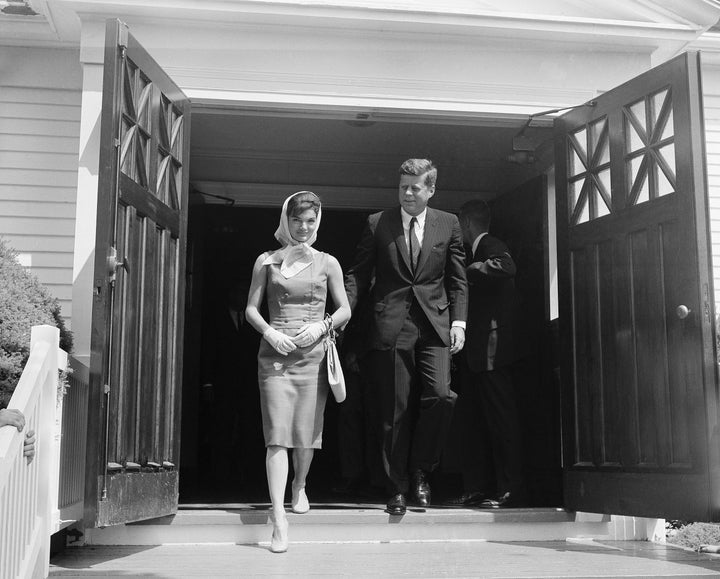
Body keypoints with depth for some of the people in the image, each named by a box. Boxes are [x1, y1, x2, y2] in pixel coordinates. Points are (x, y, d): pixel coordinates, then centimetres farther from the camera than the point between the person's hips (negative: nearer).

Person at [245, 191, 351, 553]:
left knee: (306, 432, 7)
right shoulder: (267, 261, 8)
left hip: (312, 355, 1)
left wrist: (322, 325, -8)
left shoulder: (327, 263, 9)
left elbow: (344, 310, 11)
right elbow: (251, 309, 8)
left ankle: (299, 487, 38)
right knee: (277, 434, -11)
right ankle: (279, 519, -15)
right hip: (275, 354, -1)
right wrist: (270, 332, -9)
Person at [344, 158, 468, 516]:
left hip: (434, 326, 1)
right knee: (396, 411, 1)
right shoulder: (377, 224, 7)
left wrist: (458, 322, 1)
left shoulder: (448, 225, 10)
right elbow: (358, 274, 7)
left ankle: (420, 471, 5)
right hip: (392, 327, -1)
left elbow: (457, 280, 11)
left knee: (440, 396, -16)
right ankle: (398, 488, 12)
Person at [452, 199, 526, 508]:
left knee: (500, 419, -7)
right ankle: (477, 488, 15)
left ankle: (510, 490, -4)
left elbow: (507, 267, -30)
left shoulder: (491, 247, -8)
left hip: (491, 346, -10)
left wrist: (474, 269, -20)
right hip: (476, 350, 10)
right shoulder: (475, 252, 20)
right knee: (473, 419, 11)